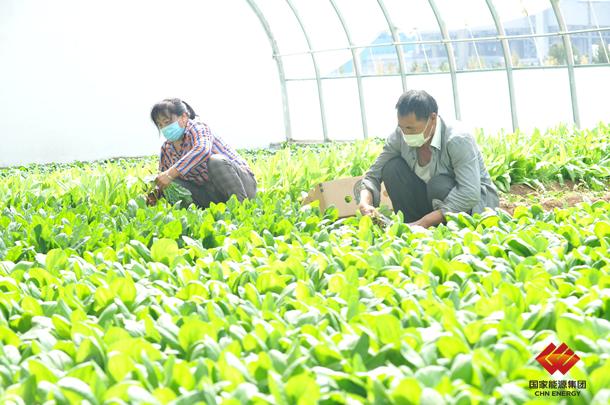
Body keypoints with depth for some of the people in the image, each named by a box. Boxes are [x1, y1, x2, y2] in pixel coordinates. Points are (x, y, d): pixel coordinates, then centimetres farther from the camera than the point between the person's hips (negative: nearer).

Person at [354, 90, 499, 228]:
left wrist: (422, 224, -41)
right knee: (391, 168, -15)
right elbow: (373, 175, -8)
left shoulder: (458, 140, -29)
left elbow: (471, 194, -37)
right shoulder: (399, 137, -12)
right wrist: (364, 204, -32)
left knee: (440, 185, -35)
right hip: (433, 203, 5)